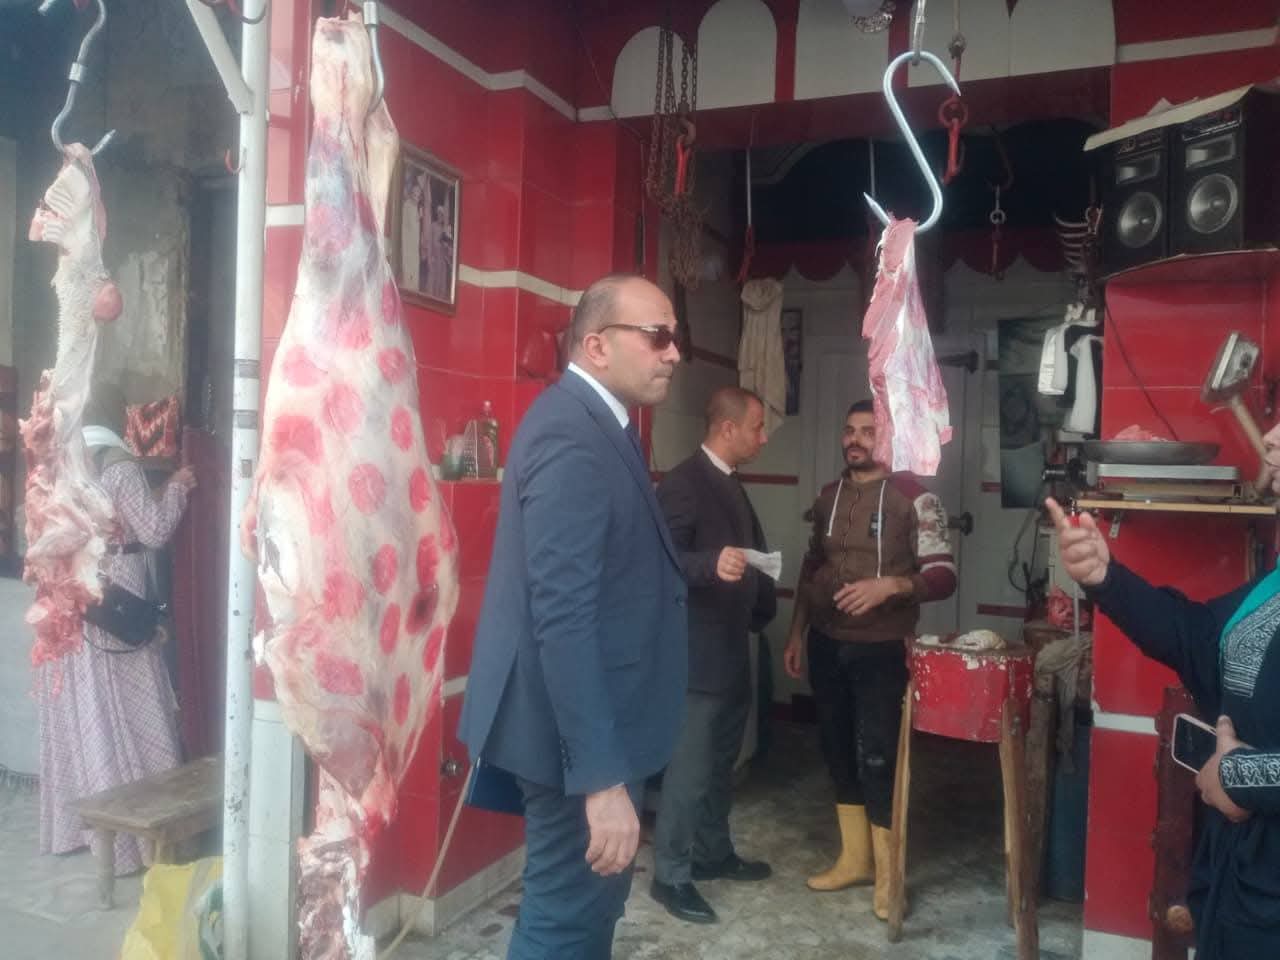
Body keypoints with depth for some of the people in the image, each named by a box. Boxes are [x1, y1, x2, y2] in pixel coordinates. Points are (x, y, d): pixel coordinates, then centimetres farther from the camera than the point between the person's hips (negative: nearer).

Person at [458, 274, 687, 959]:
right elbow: (563, 617, -29)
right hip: (581, 735, -10)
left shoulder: (596, 424, 9)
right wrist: (602, 778, -28)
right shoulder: (572, 438, -23)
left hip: (593, 723, 10)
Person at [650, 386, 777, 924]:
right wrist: (713, 563, -39)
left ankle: (713, 853, 34)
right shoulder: (684, 483, -16)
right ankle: (670, 876, 12)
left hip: (732, 649, 9)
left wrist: (762, 607, 14)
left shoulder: (731, 485, 13)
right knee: (690, 768, -1)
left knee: (720, 762, 19)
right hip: (697, 654, -9)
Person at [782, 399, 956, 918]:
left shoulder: (914, 497, -10)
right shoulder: (828, 496, 8)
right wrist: (796, 633, 16)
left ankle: (888, 874, 14)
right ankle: (854, 858, 28)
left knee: (877, 757, -3)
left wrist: (890, 585, -28)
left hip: (880, 649, -5)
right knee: (839, 752, 13)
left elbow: (943, 575, -12)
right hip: (827, 645, 6)